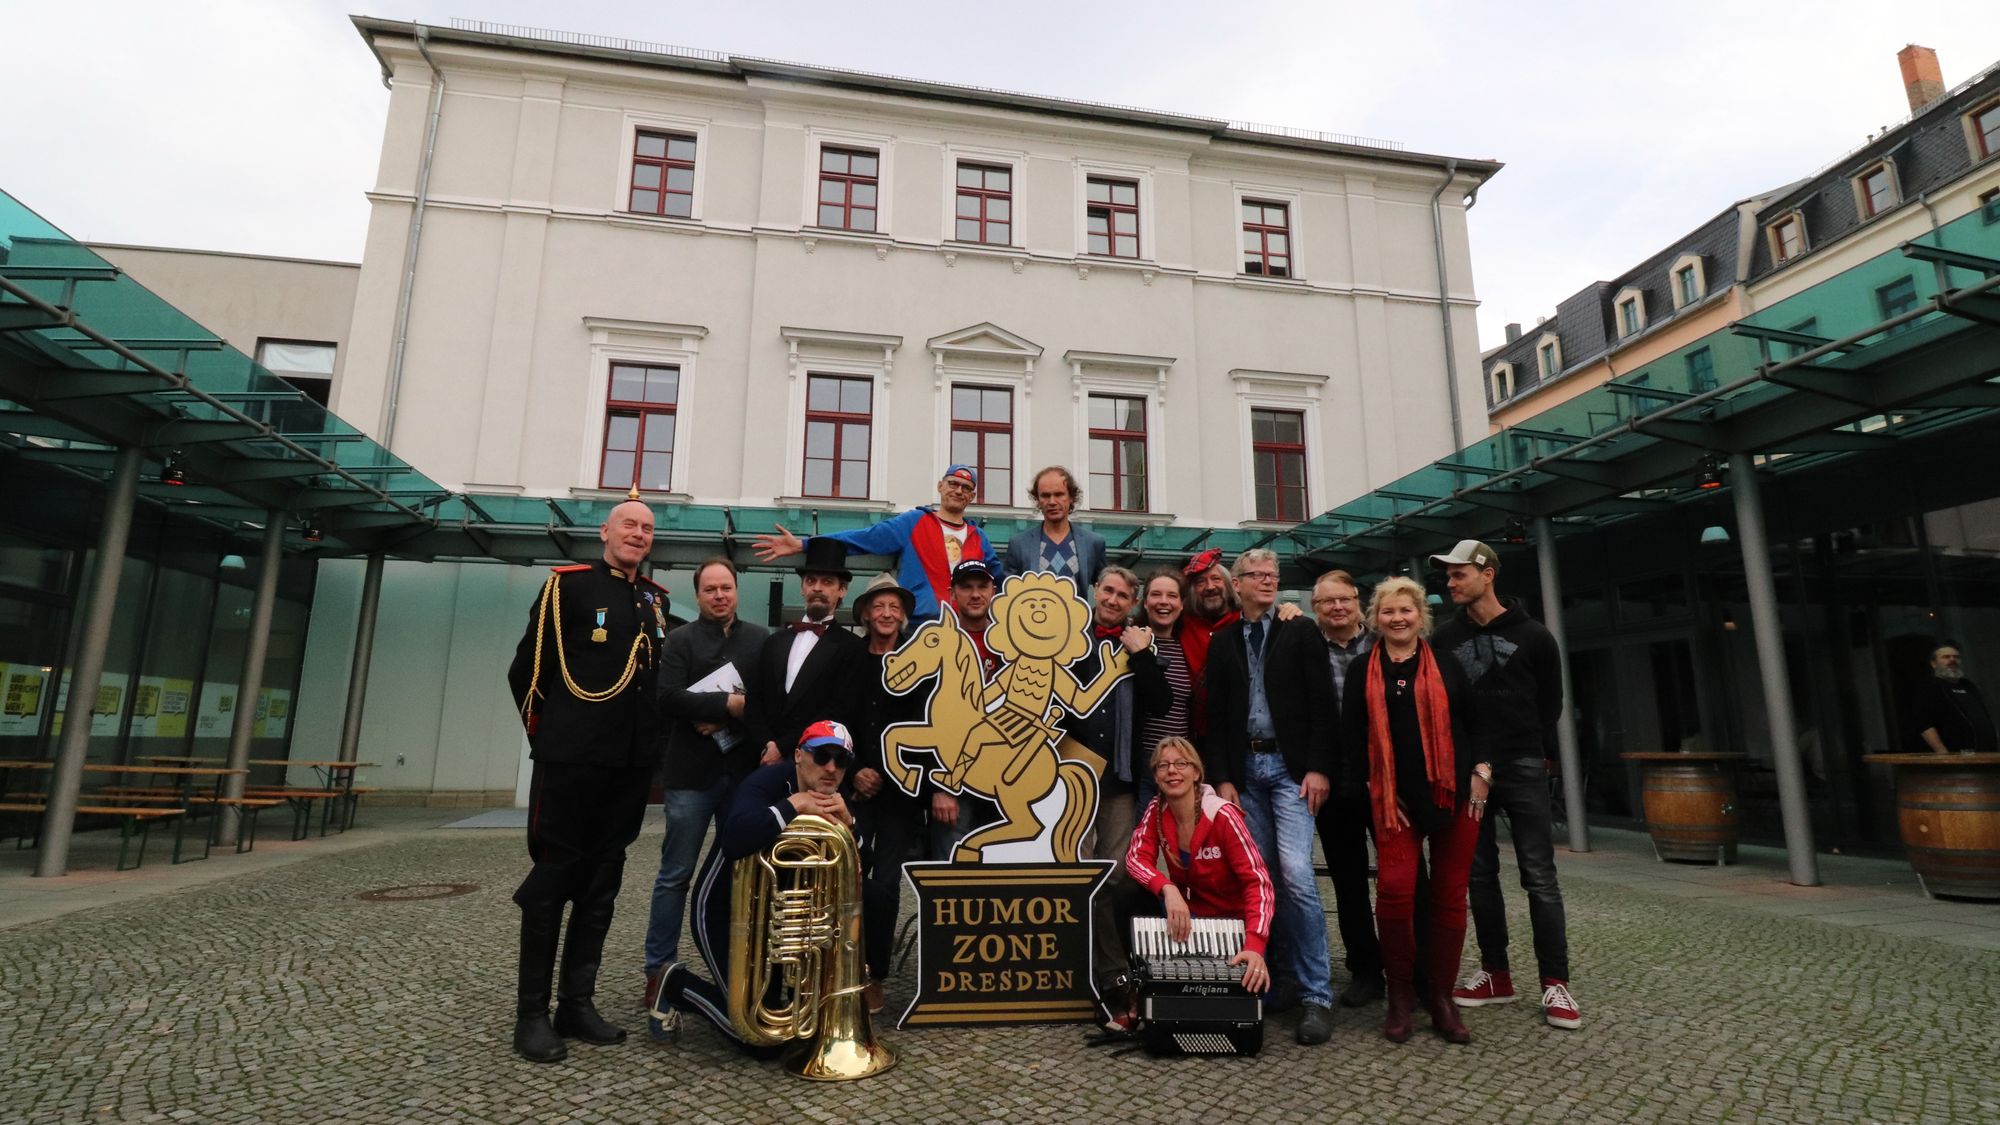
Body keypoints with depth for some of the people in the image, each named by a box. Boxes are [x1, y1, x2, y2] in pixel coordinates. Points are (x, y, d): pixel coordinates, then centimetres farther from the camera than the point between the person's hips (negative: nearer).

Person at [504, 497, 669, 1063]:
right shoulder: (568, 584, -3)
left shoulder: (656, 599, 13)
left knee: (601, 885, 11)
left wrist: (648, 737, 12)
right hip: (570, 760, -5)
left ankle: (577, 1003, 22)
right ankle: (531, 1014, 13)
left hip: (631, 763, 5)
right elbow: (526, 669, -3)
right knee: (552, 880, 2)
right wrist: (548, 734, 2)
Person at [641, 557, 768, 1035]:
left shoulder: (760, 638, 10)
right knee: (675, 875, 4)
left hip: (745, 771, 2)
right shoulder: (680, 639, 4)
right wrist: (729, 704, -14)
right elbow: (670, 699, -10)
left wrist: (724, 719, -11)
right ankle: (660, 969, 16)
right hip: (693, 773, -2)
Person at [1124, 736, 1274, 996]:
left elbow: (1258, 882, -26)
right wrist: (1168, 889, -37)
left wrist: (1255, 945, -40)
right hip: (1188, 916, 4)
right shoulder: (1156, 810, -5)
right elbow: (1136, 858, -15)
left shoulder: (1222, 816, -21)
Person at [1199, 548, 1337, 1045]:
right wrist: (1222, 777, 1)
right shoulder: (1222, 643, 10)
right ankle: (1284, 976, 19)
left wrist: (1317, 768, -9)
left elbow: (1321, 704, -2)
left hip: (1291, 766, -3)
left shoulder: (1300, 632, 3)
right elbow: (1215, 716, 8)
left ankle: (1317, 995, -3)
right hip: (1245, 770, 3)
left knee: (1296, 874, -13)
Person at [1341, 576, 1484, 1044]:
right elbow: (1352, 735, 4)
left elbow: (1474, 721, 8)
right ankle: (1400, 994, 7)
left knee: (1449, 895, 4)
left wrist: (1480, 771, -3)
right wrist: (1371, 789, -3)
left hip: (1454, 794, 1)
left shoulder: (1446, 666, 7)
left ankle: (1441, 995, 18)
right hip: (1395, 799, -1)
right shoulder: (1362, 672, 6)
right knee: (1394, 891, -10)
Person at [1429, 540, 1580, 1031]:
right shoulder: (1445, 638, 6)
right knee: (1480, 874, 7)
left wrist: (1537, 752, 2)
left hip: (1522, 768, -2)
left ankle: (1555, 984, 5)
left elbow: (1550, 700, 7)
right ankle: (1496, 974, 17)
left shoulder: (1532, 635, 1)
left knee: (1540, 876, -2)